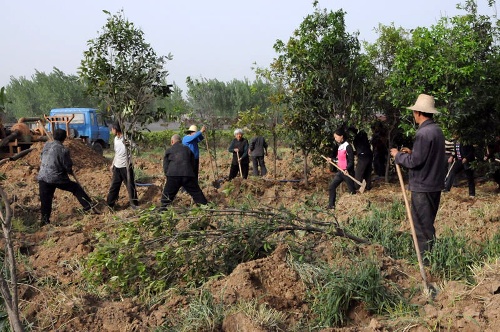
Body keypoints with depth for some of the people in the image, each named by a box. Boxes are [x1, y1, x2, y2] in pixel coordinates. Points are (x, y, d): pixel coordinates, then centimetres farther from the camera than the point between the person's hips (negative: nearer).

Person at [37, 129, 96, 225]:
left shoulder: (46, 145, 3)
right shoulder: (63, 150, -13)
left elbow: (42, 157, 18)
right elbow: (68, 166, -8)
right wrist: (70, 172, 13)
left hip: (43, 177, 4)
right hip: (57, 178, -4)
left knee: (45, 199, 10)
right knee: (76, 188, 10)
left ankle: (44, 219, 14)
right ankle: (89, 206, 8)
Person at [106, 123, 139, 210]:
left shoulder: (126, 139, -14)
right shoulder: (115, 139, 9)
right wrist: (112, 164, 20)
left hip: (126, 166, -7)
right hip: (117, 166, 7)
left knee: (130, 186, 4)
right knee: (114, 186, 11)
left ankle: (134, 204, 17)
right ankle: (110, 204, 19)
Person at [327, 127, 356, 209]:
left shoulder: (348, 146, -15)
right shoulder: (340, 146, 10)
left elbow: (351, 161, -17)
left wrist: (347, 169, -31)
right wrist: (332, 160, 22)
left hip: (348, 172, -9)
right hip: (340, 171, 9)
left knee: (352, 190, 0)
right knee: (331, 187, 7)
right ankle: (331, 205, 14)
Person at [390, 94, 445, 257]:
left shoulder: (423, 133, -20)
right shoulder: (437, 130, 10)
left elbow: (414, 162, -21)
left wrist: (398, 155, -5)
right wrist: (412, 152, 15)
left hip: (422, 187, -10)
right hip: (434, 184, 10)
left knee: (422, 225, -1)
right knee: (428, 223, 18)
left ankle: (424, 257, 4)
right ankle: (430, 254, 26)